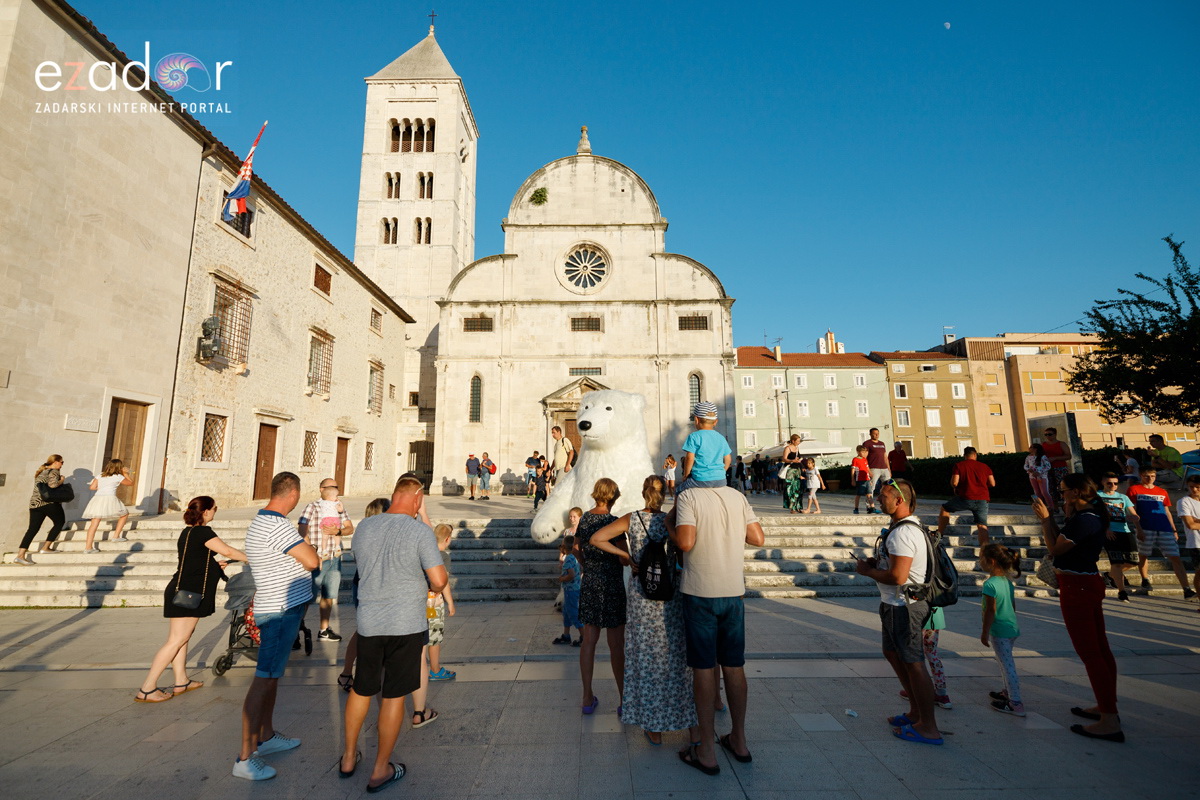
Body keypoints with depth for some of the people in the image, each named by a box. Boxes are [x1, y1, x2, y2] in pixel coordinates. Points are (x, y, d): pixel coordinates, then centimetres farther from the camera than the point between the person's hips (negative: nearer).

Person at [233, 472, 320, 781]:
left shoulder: (262, 521, 10)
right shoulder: (278, 526, -24)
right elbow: (313, 561, -22)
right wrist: (307, 546, -6)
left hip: (280, 608, 11)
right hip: (281, 613, -11)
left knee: (272, 675, 20)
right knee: (264, 680, -4)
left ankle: (266, 737, 35)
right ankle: (245, 759, 4)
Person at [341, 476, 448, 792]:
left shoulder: (364, 527, -1)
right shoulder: (420, 531, -17)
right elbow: (439, 581, -17)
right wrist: (428, 586, 7)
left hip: (368, 621, 5)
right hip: (406, 624, -5)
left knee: (361, 689, 23)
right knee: (394, 696, 10)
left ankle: (348, 758, 39)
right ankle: (380, 771, 24)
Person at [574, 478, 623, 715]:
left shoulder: (584, 518, 3)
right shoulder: (613, 522, -17)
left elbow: (576, 548, 15)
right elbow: (624, 559, -17)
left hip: (589, 583, 6)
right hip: (611, 585, -5)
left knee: (589, 640, 13)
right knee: (616, 644, 6)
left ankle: (588, 698, 23)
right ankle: (624, 699, 18)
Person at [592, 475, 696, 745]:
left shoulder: (632, 519, -5)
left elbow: (597, 539, -8)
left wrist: (627, 555, -3)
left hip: (642, 593, 0)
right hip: (671, 593, 0)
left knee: (647, 656, 11)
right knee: (678, 656, 15)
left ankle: (654, 728, 21)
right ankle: (690, 719, 30)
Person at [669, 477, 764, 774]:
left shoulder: (689, 496, -11)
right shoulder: (737, 496, 2)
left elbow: (685, 543, -21)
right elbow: (758, 539, 2)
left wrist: (669, 524, -4)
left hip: (700, 593, -4)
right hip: (734, 592, 4)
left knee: (704, 668, 6)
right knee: (734, 666, 16)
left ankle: (706, 752, 17)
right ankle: (739, 741, 31)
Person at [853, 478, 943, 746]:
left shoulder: (903, 533, -24)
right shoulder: (910, 526, 10)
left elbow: (897, 576, -28)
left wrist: (868, 571, -13)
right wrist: (876, 561, 6)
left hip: (903, 607, -11)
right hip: (897, 604, 11)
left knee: (913, 664, 2)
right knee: (892, 653, 22)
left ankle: (928, 728, 16)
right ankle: (916, 711, 35)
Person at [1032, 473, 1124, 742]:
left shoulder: (1083, 520, -22)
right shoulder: (1091, 516, 9)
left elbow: (1055, 548, -15)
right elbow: (1062, 540, 13)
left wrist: (1046, 518, -6)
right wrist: (1048, 516, 9)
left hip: (1077, 589, -10)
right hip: (1089, 584, 10)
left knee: (1089, 652, -4)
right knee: (1099, 649, 17)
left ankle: (1110, 722, 2)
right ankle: (1107, 708, 30)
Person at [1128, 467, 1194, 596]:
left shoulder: (1162, 492, 17)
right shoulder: (1134, 490, 5)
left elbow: (1167, 512, 20)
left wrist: (1174, 530, 14)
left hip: (1165, 530, 3)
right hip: (1146, 529, -3)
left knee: (1175, 558, -3)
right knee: (1143, 555, 5)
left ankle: (1187, 590, -5)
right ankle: (1145, 579, 23)